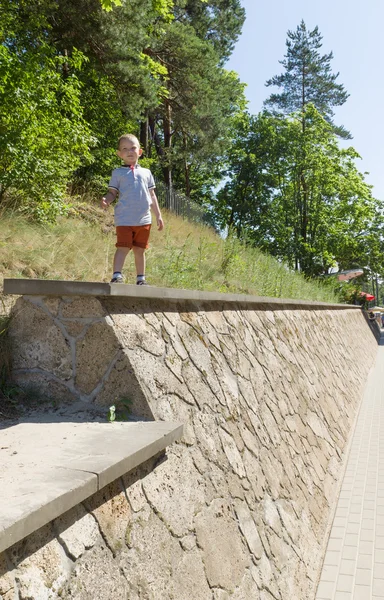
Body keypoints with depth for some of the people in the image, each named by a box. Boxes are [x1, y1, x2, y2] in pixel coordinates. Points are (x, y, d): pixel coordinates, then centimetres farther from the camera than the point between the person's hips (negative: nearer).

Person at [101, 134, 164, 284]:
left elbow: (152, 196, 16)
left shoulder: (146, 173, 15)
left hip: (144, 219, 3)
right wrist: (106, 200, -19)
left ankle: (141, 278, 17)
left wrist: (158, 215, 12)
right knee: (123, 247, -10)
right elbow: (112, 193, 4)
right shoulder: (118, 173, 8)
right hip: (124, 219, -3)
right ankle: (117, 275, -8)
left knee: (140, 250, 9)